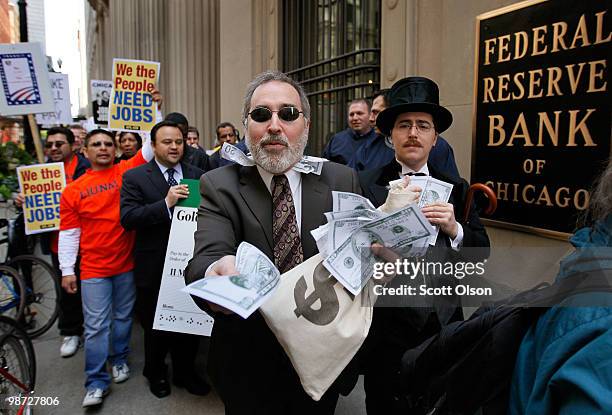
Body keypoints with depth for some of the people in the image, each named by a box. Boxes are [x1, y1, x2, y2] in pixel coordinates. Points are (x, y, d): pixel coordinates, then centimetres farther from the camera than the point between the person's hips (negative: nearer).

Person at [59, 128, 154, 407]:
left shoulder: (126, 171, 1)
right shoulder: (73, 190, 1)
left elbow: (149, 149, -6)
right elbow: (68, 233, 2)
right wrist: (67, 270, 0)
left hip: (127, 264, 1)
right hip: (93, 269, -1)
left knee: (123, 317, 15)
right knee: (96, 326, 2)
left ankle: (119, 359, 36)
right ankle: (96, 382, 13)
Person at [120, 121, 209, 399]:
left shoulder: (197, 176, 4)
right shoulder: (135, 177, -5)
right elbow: (127, 218, -16)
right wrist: (166, 203, -26)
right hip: (154, 267, -2)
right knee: (155, 325, 17)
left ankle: (186, 372, 38)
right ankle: (155, 373, 41)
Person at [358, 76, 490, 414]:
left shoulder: (456, 188, 4)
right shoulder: (366, 185, -8)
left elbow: (481, 251, 1)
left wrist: (454, 228, -17)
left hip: (444, 322, 4)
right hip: (387, 326, -3)